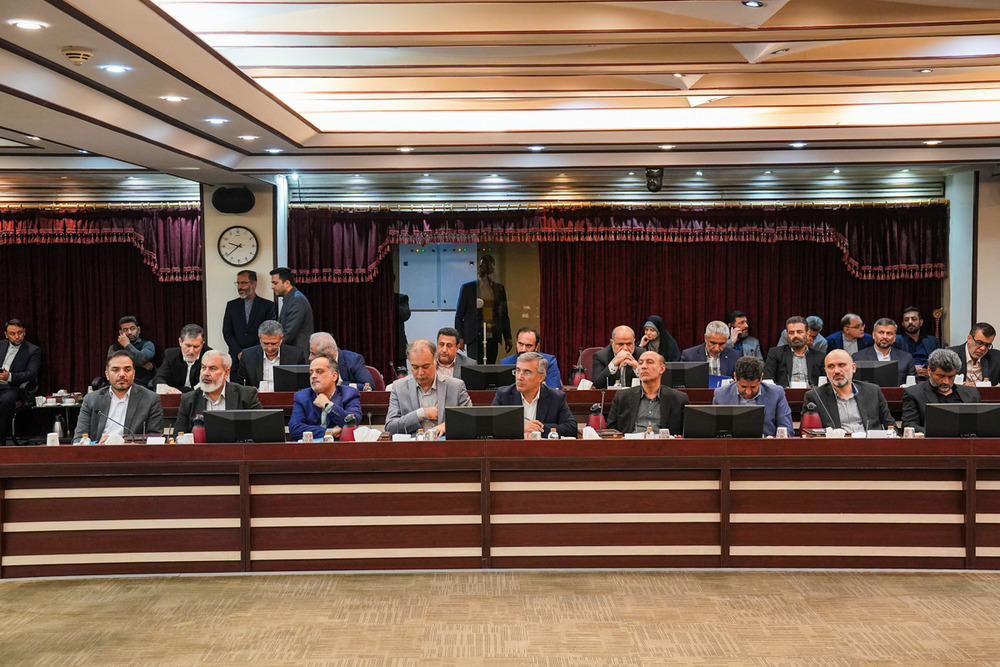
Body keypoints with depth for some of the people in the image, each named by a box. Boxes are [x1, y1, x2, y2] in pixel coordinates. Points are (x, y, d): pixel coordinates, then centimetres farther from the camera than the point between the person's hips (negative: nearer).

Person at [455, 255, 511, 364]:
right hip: (475, 337, -3)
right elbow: (459, 315, 5)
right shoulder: (467, 287, 4)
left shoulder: (499, 288, 13)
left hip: (493, 337, 3)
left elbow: (504, 316, 17)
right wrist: (460, 337, -4)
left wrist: (507, 338, 11)